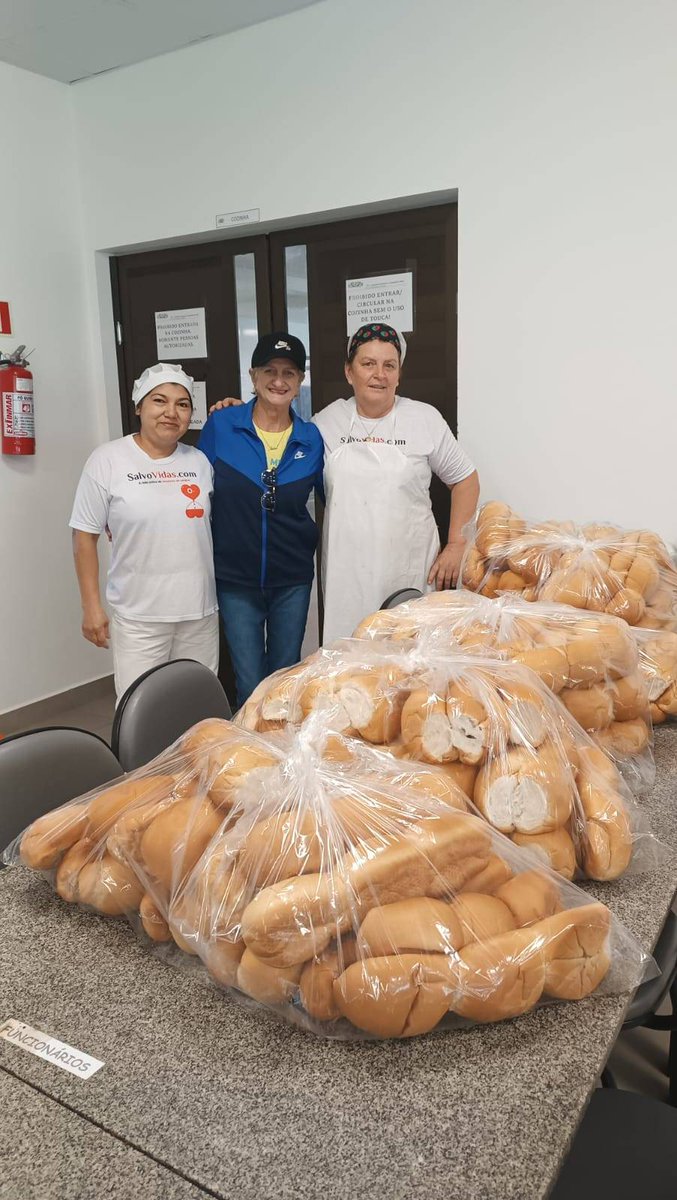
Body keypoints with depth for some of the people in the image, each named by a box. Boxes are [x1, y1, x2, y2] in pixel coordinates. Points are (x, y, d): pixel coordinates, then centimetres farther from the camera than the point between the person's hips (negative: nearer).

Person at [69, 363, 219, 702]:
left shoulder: (200, 461, 6)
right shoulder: (107, 460, -5)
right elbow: (85, 536, -3)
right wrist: (91, 606, -5)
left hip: (200, 610, 4)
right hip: (138, 615, -3)